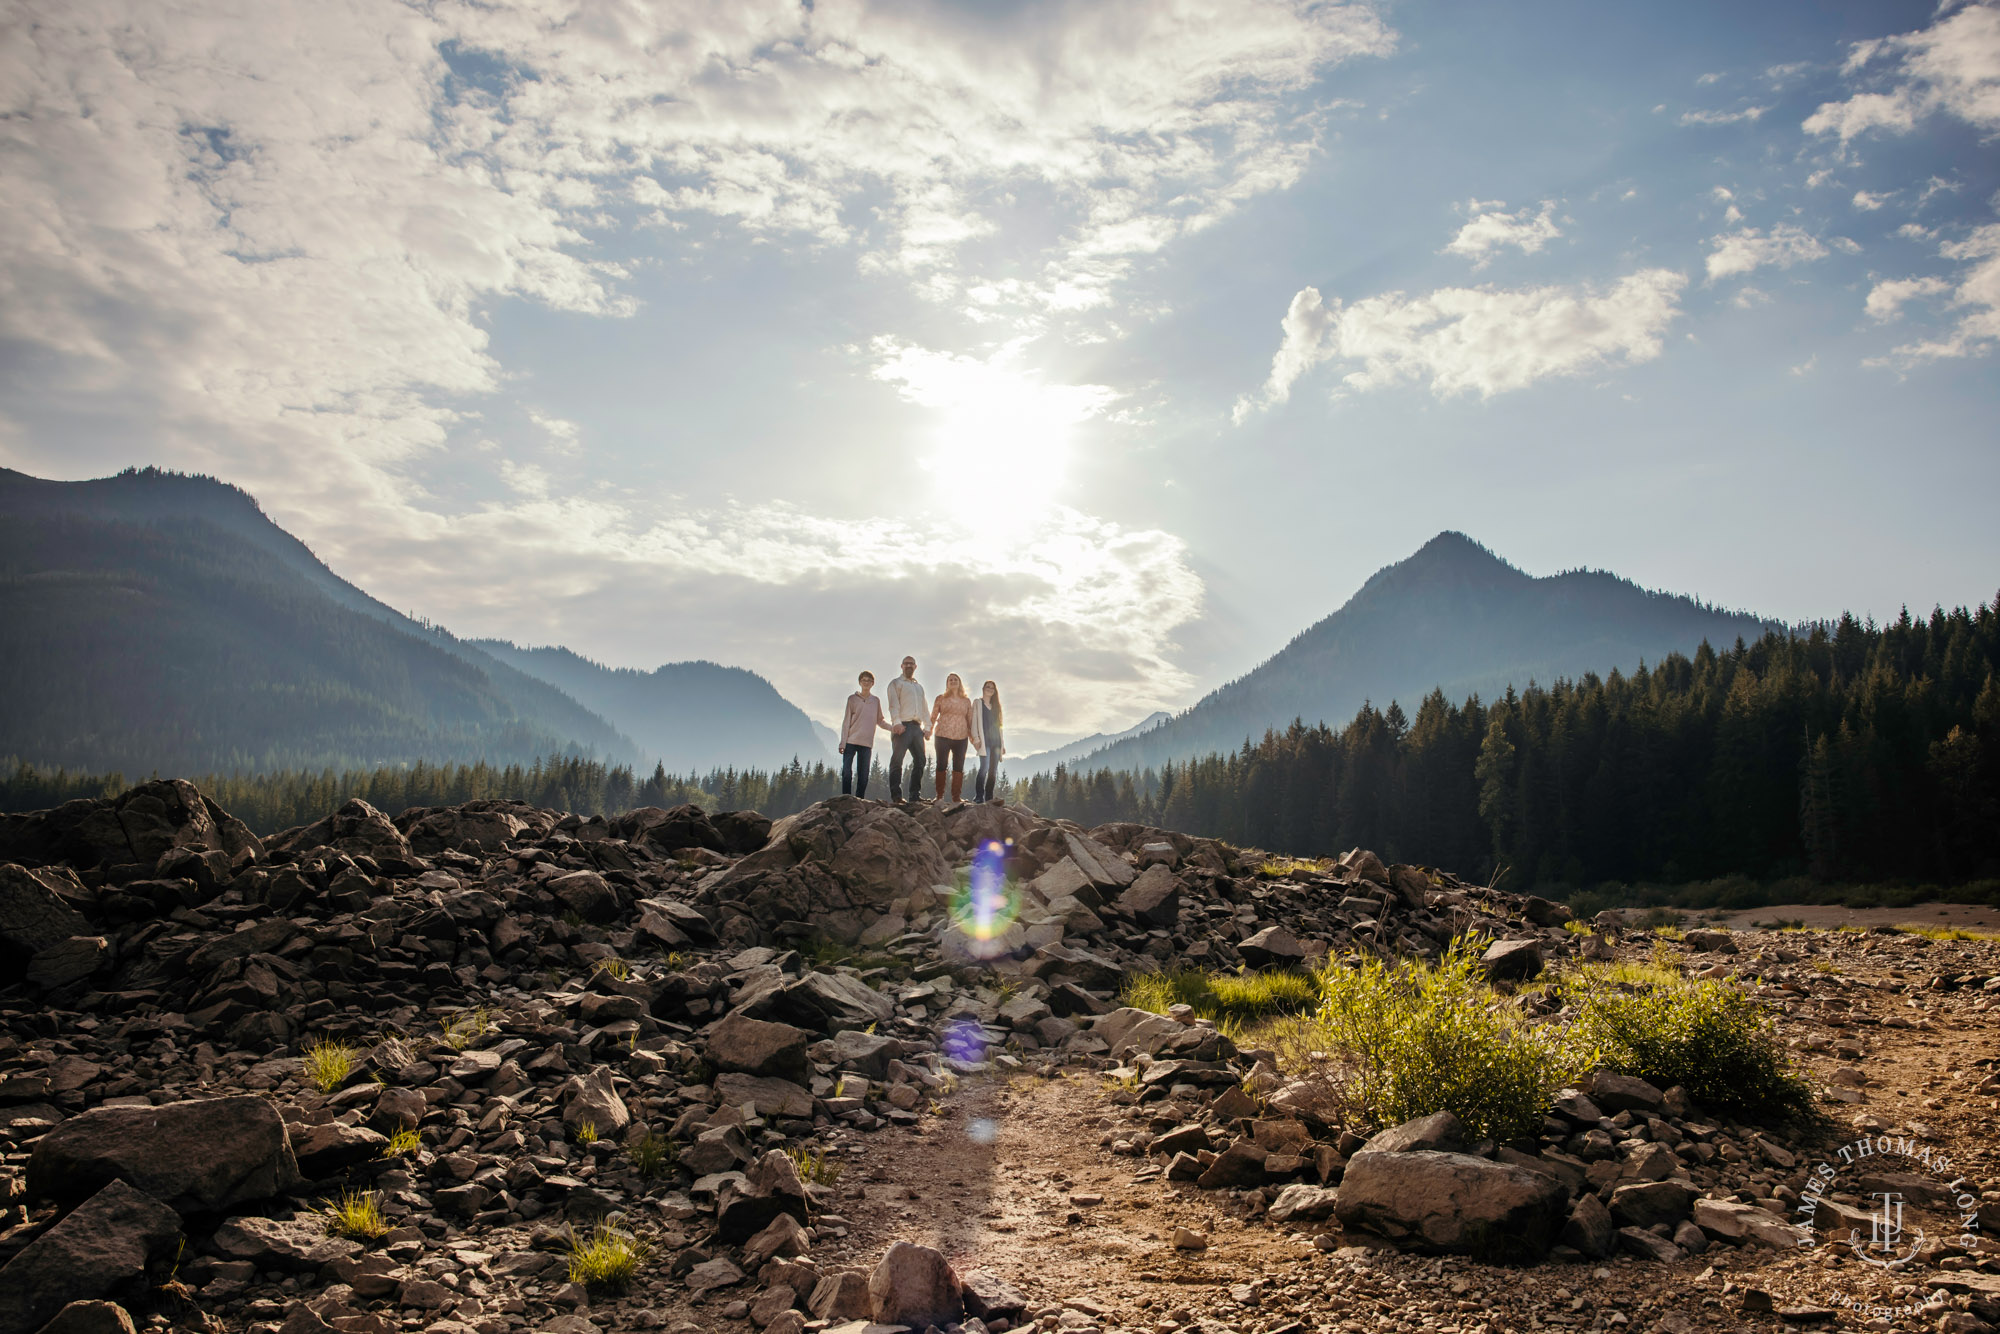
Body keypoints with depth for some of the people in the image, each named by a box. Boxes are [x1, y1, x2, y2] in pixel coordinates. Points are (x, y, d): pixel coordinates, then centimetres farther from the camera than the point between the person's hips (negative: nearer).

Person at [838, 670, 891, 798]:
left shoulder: (876, 701, 13)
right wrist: (842, 742, -3)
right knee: (847, 772, -8)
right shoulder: (852, 699, 6)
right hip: (851, 741, -2)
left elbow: (880, 721, 16)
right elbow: (846, 721, 4)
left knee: (864, 775, 0)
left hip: (866, 743, 2)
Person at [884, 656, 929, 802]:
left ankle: (915, 795, 7)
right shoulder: (896, 683, 7)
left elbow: (924, 709, 26)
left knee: (920, 761, 3)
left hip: (917, 727, 7)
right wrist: (896, 723, -20)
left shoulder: (919, 687, 28)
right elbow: (893, 704, -6)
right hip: (902, 726, -7)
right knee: (897, 761, -10)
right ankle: (896, 795, -13)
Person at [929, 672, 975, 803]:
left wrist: (972, 735, 9)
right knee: (941, 765, -2)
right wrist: (929, 730, 2)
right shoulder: (941, 698, 7)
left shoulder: (966, 701, 13)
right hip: (943, 736, -2)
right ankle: (940, 796, 3)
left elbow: (970, 719, 15)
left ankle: (956, 796, 7)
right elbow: (933, 716, 9)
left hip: (961, 737, 2)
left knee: (959, 767, 2)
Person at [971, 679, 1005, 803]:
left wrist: (1002, 744, 15)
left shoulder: (995, 705, 23)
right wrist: (976, 739, -13)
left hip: (995, 741, 5)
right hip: (984, 740, -5)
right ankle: (979, 796, -15)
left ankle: (989, 797, 4)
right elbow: (974, 721, -1)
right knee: (984, 767, -17)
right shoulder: (978, 703, 8)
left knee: (993, 770, 1)